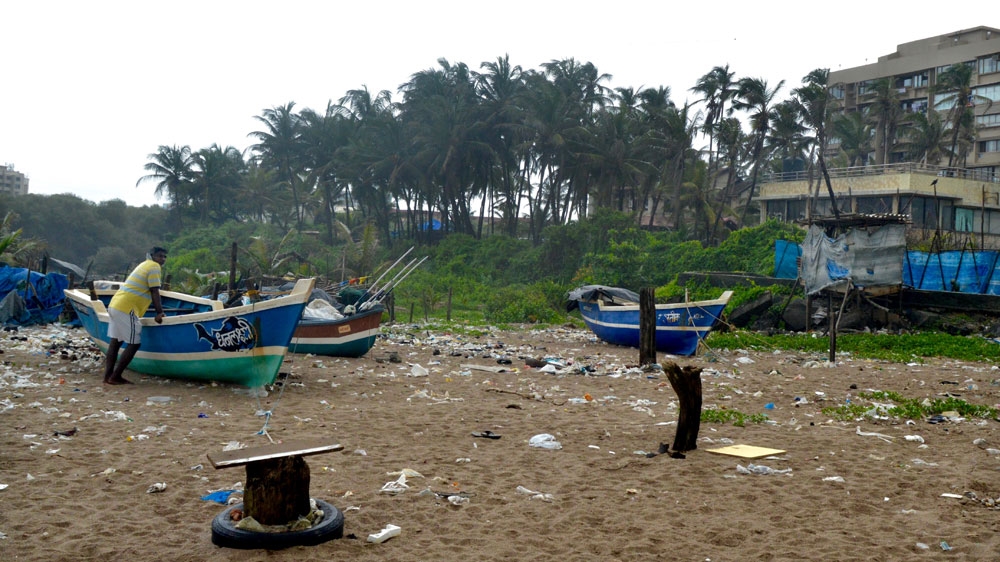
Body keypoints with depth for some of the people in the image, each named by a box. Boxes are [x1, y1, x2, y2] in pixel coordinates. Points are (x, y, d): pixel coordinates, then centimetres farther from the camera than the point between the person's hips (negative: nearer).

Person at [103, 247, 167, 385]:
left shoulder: (145, 265, 23)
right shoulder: (154, 267, -6)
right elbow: (155, 292, -11)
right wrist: (159, 313, -8)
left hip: (115, 305, 10)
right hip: (126, 309, -10)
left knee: (115, 341, 12)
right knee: (134, 343, -5)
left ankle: (108, 376, 15)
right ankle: (115, 377, -2)